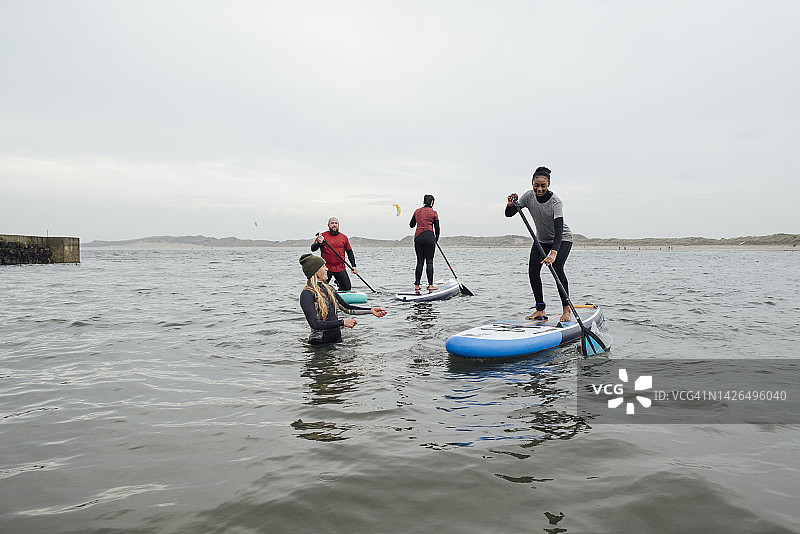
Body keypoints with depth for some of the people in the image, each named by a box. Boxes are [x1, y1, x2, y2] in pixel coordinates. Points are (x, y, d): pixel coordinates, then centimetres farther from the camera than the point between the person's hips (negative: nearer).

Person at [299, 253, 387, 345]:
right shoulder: (307, 294, -14)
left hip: (337, 339, 7)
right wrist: (343, 322, -26)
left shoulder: (329, 289, 11)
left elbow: (347, 308, 17)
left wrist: (371, 310, 8)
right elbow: (314, 324, -23)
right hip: (320, 343, -7)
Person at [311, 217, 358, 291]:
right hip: (326, 268, -2)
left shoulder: (344, 237, 10)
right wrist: (318, 243, -25)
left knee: (347, 288, -3)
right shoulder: (323, 236, 2)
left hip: (340, 268, 2)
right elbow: (313, 249, -4)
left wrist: (353, 266, 9)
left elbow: (350, 252, 16)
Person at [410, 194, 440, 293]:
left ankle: (417, 285, 7)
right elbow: (437, 228, 1)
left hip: (418, 237, 4)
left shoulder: (417, 211, 11)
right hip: (429, 236, -4)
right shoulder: (433, 212, 0)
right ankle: (430, 285, -1)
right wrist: (436, 239, 15)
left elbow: (411, 225, 20)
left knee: (420, 261, 9)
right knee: (429, 262, 0)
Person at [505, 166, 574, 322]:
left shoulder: (555, 202, -30)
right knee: (533, 269, -12)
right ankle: (540, 309, -3)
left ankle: (566, 309, -11)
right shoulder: (529, 196, -14)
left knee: (557, 267, -25)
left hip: (562, 239, -5)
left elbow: (558, 229, -41)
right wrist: (511, 204, -32)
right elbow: (508, 214, -9)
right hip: (542, 239, 5)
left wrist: (553, 252, -55)